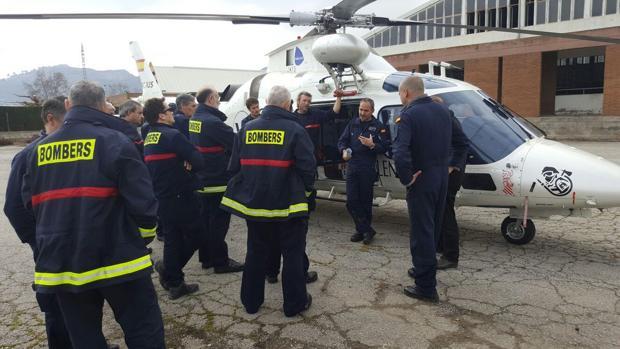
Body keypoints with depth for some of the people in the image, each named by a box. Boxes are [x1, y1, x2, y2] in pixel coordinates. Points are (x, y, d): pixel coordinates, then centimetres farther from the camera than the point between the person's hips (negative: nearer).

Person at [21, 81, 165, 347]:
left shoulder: (40, 150, 6)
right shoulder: (115, 142, -10)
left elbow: (31, 203, 14)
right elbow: (141, 200, -13)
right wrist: (145, 236, 5)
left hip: (59, 265, 6)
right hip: (116, 259, -5)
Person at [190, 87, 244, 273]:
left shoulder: (194, 119, 9)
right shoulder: (212, 121, -21)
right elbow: (235, 142, -20)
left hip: (203, 179, 9)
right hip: (217, 179, -9)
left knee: (206, 218, 16)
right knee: (219, 221, -1)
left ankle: (206, 257, 26)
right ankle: (220, 261, 8)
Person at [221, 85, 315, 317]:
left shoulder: (247, 129, 2)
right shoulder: (294, 130, -11)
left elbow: (234, 166, 5)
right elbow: (307, 165, -12)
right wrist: (307, 187, 7)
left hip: (254, 203, 4)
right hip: (288, 204, -4)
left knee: (256, 253, 18)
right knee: (293, 254, 10)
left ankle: (251, 301, 29)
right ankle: (295, 303, 20)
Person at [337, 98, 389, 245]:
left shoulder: (378, 126, 0)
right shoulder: (353, 124, 12)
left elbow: (385, 147, -4)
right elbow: (342, 140, 12)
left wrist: (372, 145, -21)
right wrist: (344, 151, -8)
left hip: (368, 169, -3)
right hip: (352, 167, 4)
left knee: (365, 201, 5)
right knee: (351, 201, -3)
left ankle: (363, 229, 19)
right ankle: (367, 230, 5)